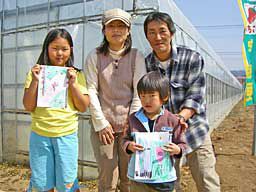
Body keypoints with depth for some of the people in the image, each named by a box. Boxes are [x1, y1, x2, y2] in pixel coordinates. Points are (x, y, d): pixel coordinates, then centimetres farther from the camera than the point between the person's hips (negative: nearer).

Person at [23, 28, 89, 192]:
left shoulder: (76, 74, 1)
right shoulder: (36, 72, 2)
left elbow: (83, 107, -2)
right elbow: (29, 106, -3)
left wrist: (73, 83, -12)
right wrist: (35, 80, -13)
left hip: (67, 135, -1)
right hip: (39, 135, 1)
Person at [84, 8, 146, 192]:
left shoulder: (136, 56, 3)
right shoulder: (95, 56, 2)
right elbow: (91, 91, -2)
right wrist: (101, 123, -7)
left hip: (128, 124, 1)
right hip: (103, 124, 0)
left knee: (129, 176, 9)